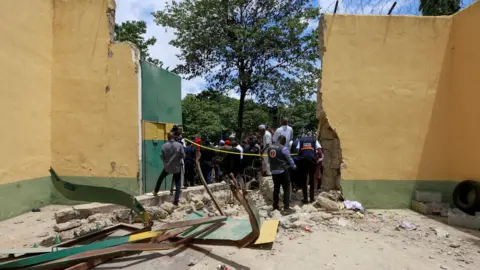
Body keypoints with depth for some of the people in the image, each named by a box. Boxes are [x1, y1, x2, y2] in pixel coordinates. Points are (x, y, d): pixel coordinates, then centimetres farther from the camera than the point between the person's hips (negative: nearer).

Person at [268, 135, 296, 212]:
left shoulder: (270, 148, 4)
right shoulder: (283, 148, -12)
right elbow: (289, 159, -3)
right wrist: (294, 166, 15)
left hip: (274, 171, 6)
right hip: (283, 171, -6)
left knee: (276, 189, 16)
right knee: (286, 189, 3)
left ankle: (275, 206, 22)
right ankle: (286, 207, 1)